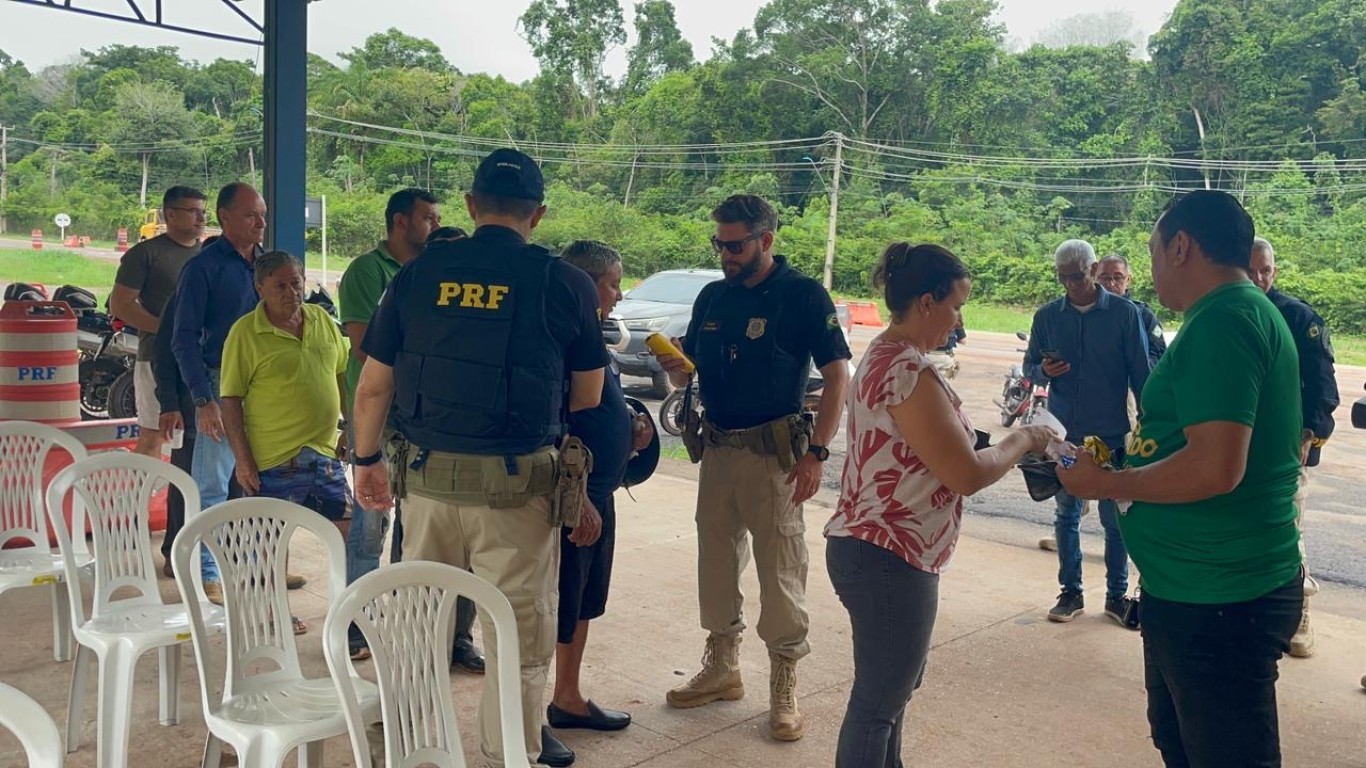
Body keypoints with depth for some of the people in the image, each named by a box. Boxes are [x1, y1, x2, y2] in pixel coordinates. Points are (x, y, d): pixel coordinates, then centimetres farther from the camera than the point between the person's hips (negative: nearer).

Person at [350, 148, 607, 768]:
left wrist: (366, 459, 20)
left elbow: (373, 386, 6)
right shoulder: (564, 284, -4)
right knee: (518, 642, 10)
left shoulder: (418, 273, 2)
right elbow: (587, 398, 3)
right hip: (518, 484, -3)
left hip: (427, 477, 4)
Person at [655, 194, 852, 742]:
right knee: (716, 559, 13)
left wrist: (816, 452, -16)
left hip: (773, 451, -6)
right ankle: (722, 669, 30)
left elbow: (837, 374, -9)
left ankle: (784, 686, 14)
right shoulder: (713, 296, 9)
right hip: (718, 446, 6)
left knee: (780, 568, 0)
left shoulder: (803, 295, -8)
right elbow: (687, 373, 14)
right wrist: (674, 367, -11)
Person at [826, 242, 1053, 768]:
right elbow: (966, 475, -22)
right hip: (889, 559, -11)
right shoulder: (909, 370, -22)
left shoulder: (883, 357, 10)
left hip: (875, 548, 11)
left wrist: (1001, 446, 6)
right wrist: (1022, 441, -5)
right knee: (879, 701, 4)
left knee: (896, 685, 24)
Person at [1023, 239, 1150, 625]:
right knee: (1066, 515, 10)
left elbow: (1140, 373, -1)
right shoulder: (1047, 316, 2)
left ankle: (1117, 594, 19)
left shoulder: (1124, 313, -5)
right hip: (1063, 433, 3)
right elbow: (1029, 366, 9)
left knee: (1114, 518, 5)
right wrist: (1044, 371, -14)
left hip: (1111, 433, -2)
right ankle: (1071, 592, 22)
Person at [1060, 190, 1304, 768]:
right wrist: (1119, 470, 16)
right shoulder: (1246, 312, 13)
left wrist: (1104, 483, -15)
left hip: (1216, 602, -10)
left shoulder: (1220, 322, -21)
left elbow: (1214, 468, -29)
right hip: (1196, 589, 10)